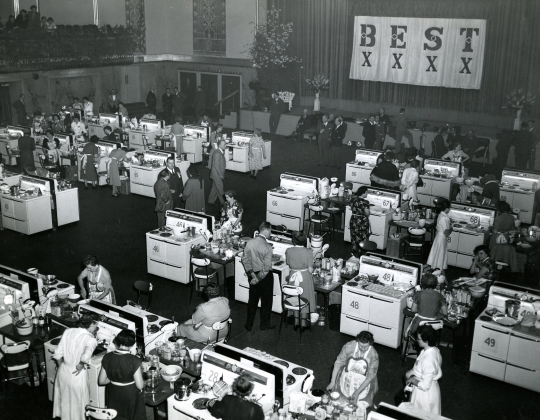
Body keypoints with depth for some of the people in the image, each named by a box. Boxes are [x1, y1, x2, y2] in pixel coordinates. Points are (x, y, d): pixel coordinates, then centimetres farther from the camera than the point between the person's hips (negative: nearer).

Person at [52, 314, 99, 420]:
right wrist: (80, 366, -19)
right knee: (77, 402, 19)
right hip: (77, 375, -5)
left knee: (64, 398, 29)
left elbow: (58, 354, -1)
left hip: (63, 371, 5)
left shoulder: (68, 331, -6)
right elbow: (85, 357, -39)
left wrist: (61, 367, 15)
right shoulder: (91, 340, -21)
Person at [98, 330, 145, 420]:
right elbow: (140, 386, -20)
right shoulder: (134, 361, -26)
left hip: (114, 394, 4)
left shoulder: (107, 358, -15)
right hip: (131, 396, -3)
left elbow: (101, 381, -5)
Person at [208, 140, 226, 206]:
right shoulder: (217, 153, -23)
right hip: (217, 174, -10)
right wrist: (220, 175, -20)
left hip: (219, 174, 10)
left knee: (215, 188, 17)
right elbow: (216, 166, -24)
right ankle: (222, 202, 12)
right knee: (220, 188, 2)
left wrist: (222, 174, 15)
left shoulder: (221, 152, 8)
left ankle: (211, 200, 27)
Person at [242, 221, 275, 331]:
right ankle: (265, 324, 29)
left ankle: (249, 324, 28)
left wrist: (252, 275, -4)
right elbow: (267, 267, -24)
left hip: (253, 275, 5)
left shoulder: (249, 243, -8)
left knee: (252, 300, 19)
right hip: (265, 277, -5)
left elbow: (245, 260, -4)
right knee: (266, 300, 15)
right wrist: (258, 279, -14)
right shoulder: (267, 247, -23)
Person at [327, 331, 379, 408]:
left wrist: (357, 392, -23)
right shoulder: (349, 346, -20)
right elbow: (338, 363, -10)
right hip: (347, 378, 1)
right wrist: (332, 382, -11)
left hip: (363, 383, -1)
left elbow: (370, 376, -17)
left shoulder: (374, 355, -20)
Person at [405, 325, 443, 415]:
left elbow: (425, 386, -30)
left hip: (425, 393, -8)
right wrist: (412, 371, 1)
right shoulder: (433, 350, -9)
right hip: (432, 389, 8)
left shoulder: (428, 360, -37)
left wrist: (412, 380, -15)